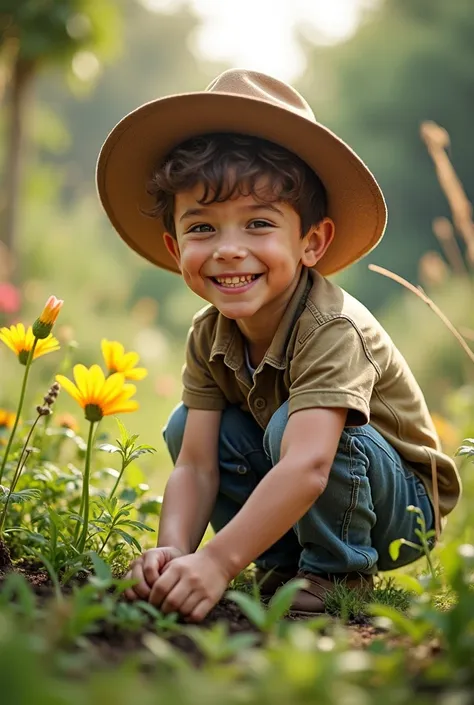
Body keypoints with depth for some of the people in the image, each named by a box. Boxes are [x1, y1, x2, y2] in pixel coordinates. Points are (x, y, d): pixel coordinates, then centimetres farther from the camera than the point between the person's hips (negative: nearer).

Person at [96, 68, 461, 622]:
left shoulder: (331, 330, -32)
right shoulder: (209, 336, -10)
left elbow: (308, 467, -45)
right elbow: (195, 465, -16)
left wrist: (218, 560, -52)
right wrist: (173, 552, -35)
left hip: (402, 506, -6)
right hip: (292, 505, 7)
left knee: (290, 424, -32)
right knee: (185, 427, -9)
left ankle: (335, 575, -11)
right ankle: (283, 565, 1)